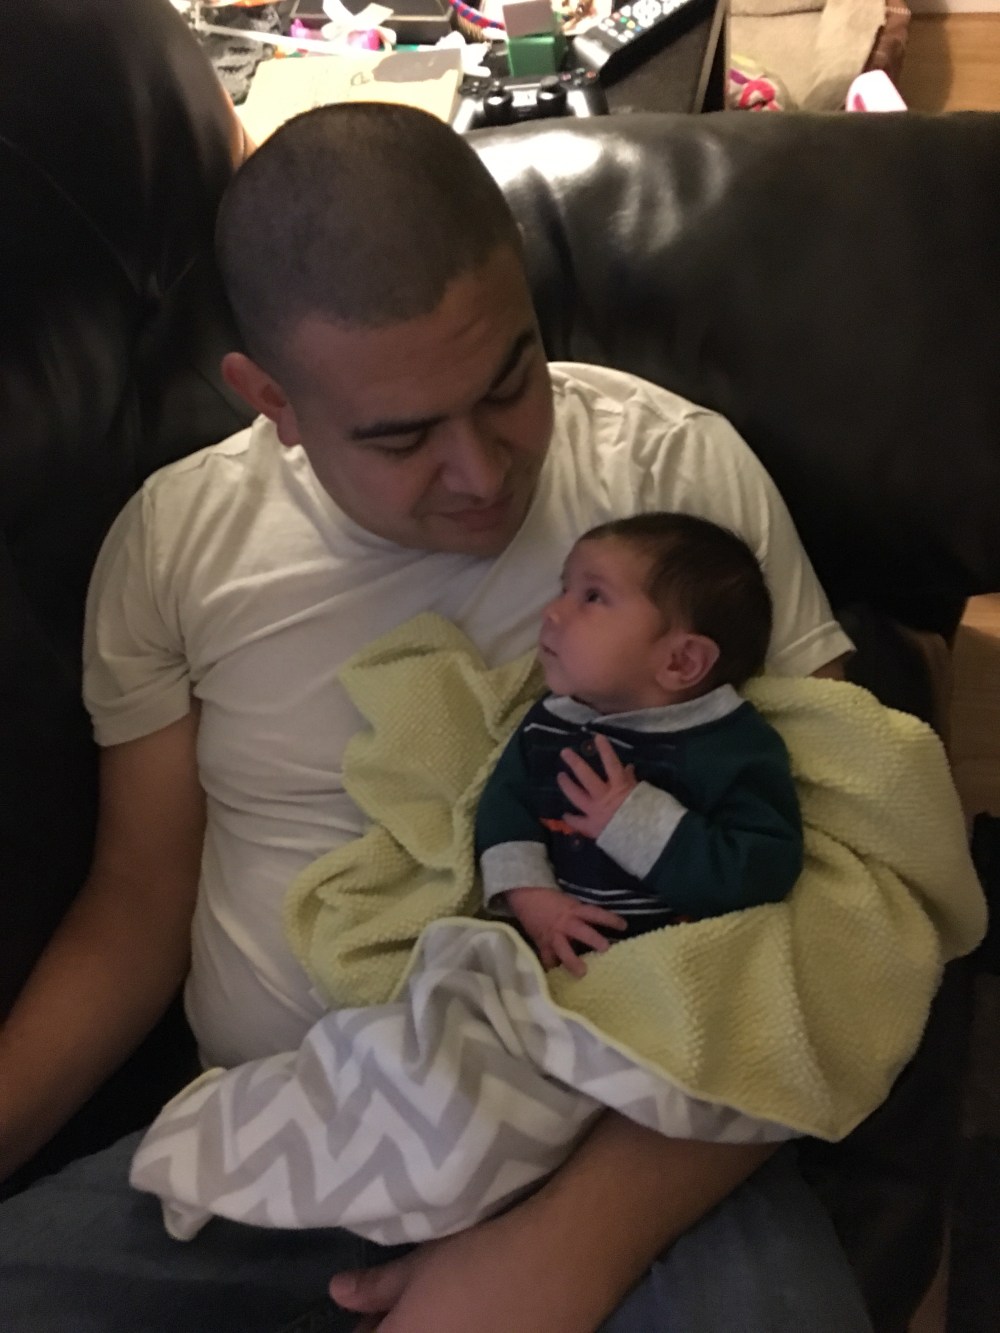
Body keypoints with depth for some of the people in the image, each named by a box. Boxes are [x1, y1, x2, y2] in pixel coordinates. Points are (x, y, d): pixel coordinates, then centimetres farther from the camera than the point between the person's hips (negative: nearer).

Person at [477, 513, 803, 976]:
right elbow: (505, 801, 9)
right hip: (554, 953, 4)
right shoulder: (547, 723, 8)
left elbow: (765, 870, -20)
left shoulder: (737, 747, -13)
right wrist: (528, 894, -10)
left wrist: (639, 825, -24)